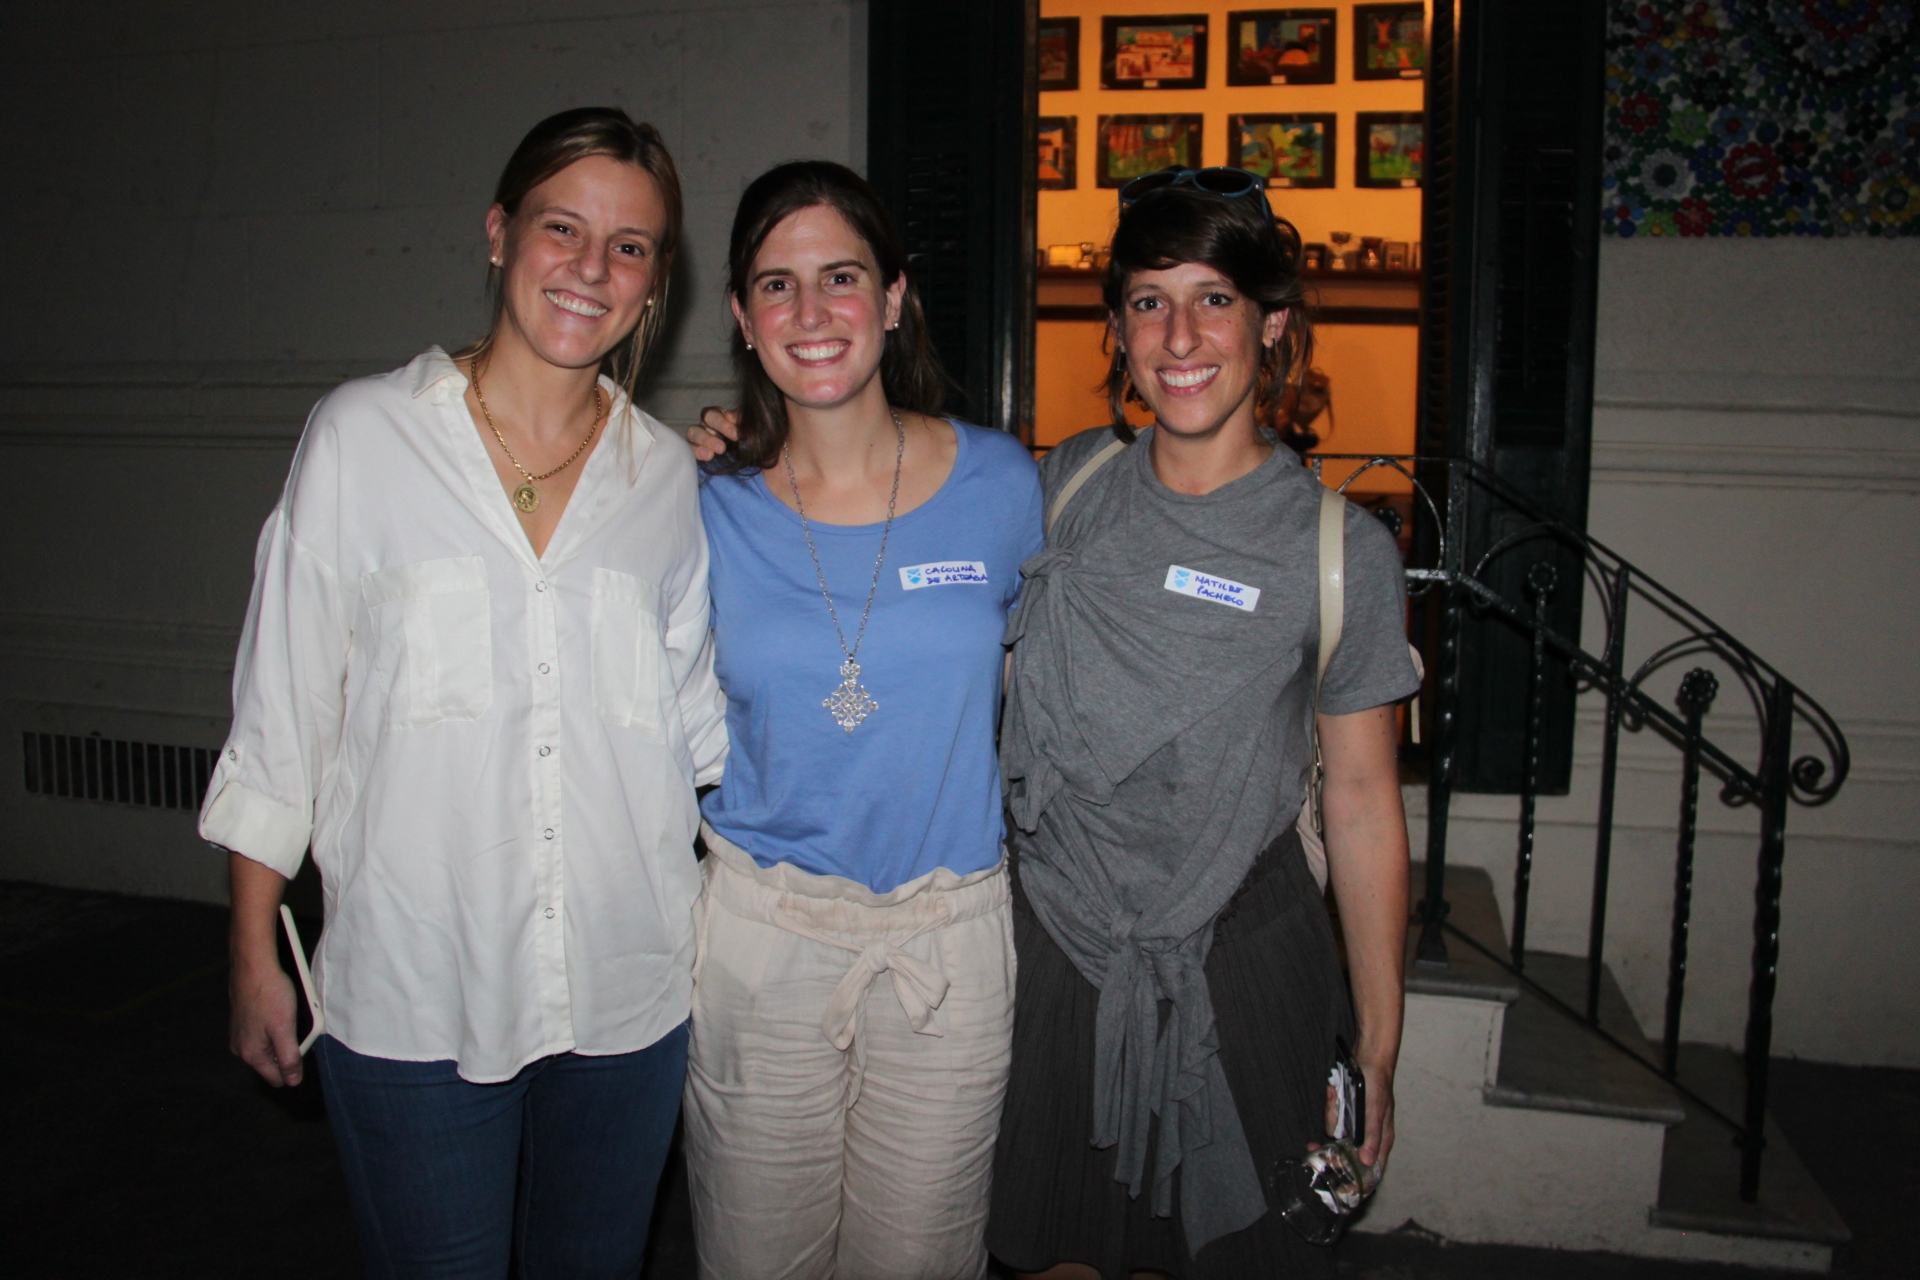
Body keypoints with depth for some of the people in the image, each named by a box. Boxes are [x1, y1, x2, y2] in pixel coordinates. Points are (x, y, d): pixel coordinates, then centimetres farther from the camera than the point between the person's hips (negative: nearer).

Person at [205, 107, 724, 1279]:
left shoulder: (667, 473, 3)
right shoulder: (363, 436, -4)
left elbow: (693, 721, 7)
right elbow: (283, 705, 0)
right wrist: (255, 954, 2)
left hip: (627, 992, 3)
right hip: (413, 993, -2)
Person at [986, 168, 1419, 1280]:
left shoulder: (1342, 551, -10)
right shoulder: (1070, 484, -1)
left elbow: (1362, 803, -5)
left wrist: (1378, 1051, -2)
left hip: (1238, 963, -2)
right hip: (1053, 943, 3)